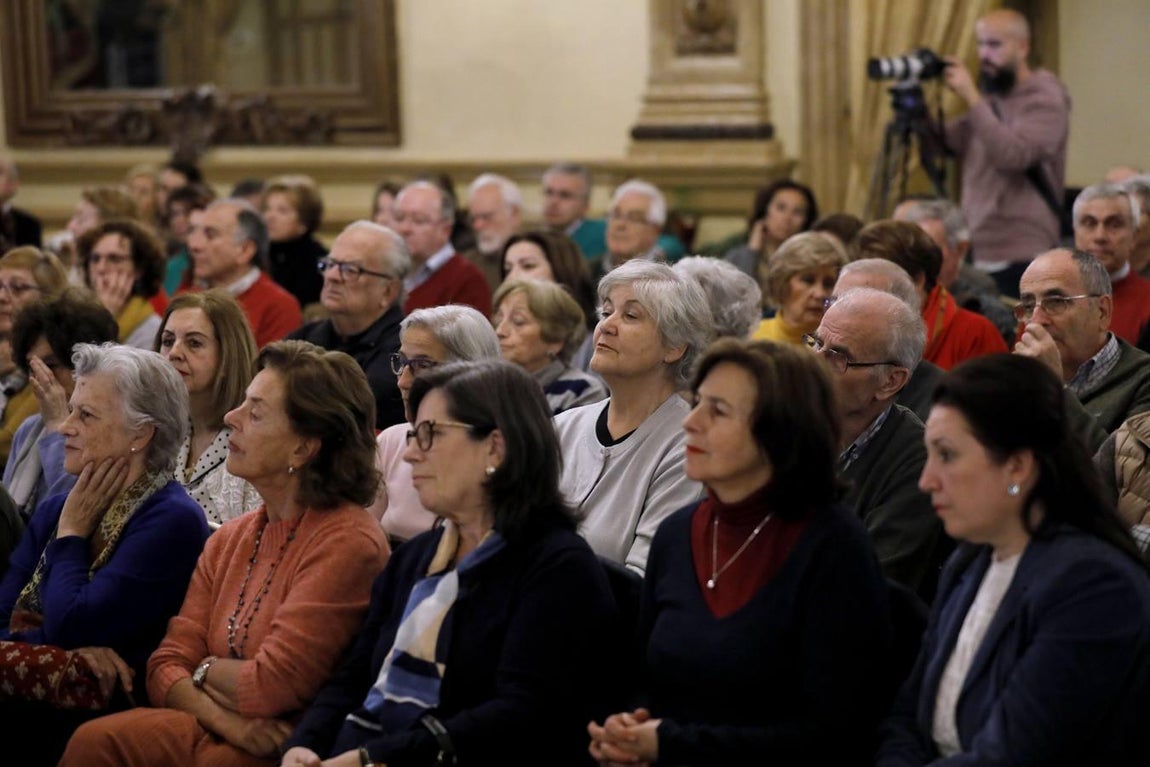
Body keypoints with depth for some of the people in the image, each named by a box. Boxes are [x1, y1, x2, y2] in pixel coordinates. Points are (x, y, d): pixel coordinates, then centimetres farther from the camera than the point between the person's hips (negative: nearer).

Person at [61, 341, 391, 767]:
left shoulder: (348, 543, -12)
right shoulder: (230, 539, 14)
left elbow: (272, 687, -16)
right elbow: (166, 666, 7)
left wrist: (207, 670, 4)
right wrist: (224, 718, -13)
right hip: (213, 732, 7)